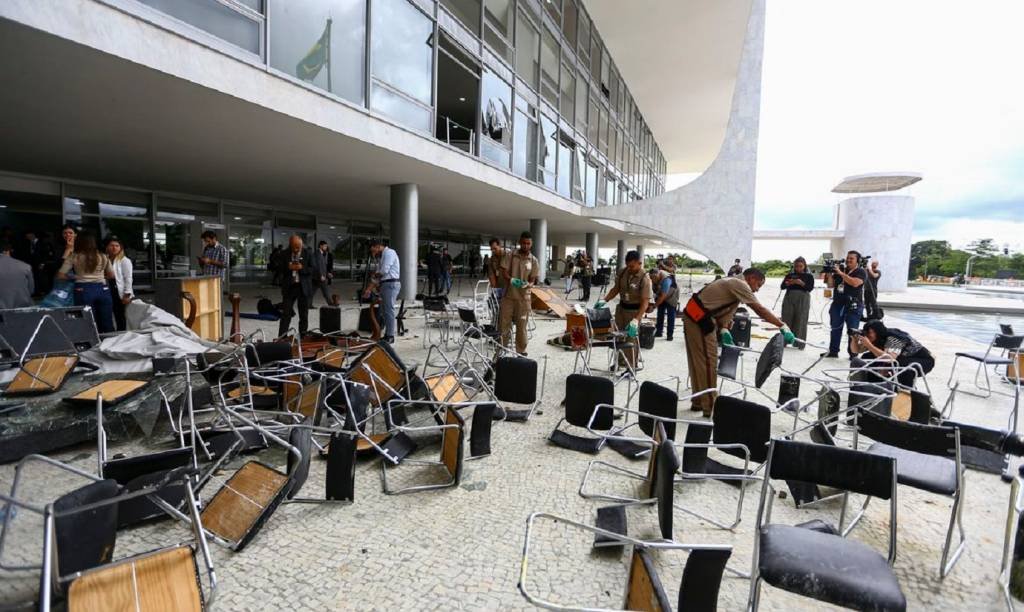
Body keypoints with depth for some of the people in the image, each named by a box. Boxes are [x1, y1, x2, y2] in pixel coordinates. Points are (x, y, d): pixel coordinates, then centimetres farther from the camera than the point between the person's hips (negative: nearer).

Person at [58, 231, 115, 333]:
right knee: (107, 324, 6)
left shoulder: (74, 257, 0)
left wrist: (74, 277, 16)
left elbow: (60, 275, 0)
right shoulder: (103, 257, 7)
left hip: (83, 290, -2)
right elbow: (111, 275, 15)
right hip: (103, 289, 2)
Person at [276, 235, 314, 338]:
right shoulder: (284, 254, 3)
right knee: (286, 314, 1)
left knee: (304, 315, 7)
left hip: (304, 287, 0)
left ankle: (302, 337, 17)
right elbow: (279, 268, 3)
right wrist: (288, 267, -16)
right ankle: (281, 338, 5)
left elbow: (313, 269, -3)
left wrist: (302, 268, -19)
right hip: (289, 287, 0)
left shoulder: (308, 254, 0)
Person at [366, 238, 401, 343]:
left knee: (389, 310, -7)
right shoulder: (382, 256, 21)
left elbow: (384, 271, -18)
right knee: (384, 311, 12)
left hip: (391, 284, -10)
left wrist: (375, 275, 2)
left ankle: (390, 336, -1)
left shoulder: (389, 253, -8)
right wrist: (369, 289, 16)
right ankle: (387, 335, 20)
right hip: (385, 285, 10)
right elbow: (379, 275, 21)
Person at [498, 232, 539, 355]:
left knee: (522, 325, 6)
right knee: (504, 323, 4)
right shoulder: (511, 255, 0)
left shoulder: (534, 261, 2)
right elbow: (504, 271, -3)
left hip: (524, 297, 0)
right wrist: (511, 279, -24)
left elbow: (533, 279, 2)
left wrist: (528, 284, -22)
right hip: (508, 295, 0)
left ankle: (521, 352, 17)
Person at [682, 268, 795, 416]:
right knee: (708, 363, -5)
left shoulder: (733, 284, 19)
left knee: (698, 362, 16)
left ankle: (699, 402, 26)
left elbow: (719, 307, 15)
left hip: (694, 317, 10)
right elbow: (760, 310, -17)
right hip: (699, 319, -10)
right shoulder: (740, 284, -11)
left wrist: (723, 330, 1)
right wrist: (783, 326, -17)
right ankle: (710, 408, 2)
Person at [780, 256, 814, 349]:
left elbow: (810, 288, -4)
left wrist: (802, 283, -21)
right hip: (789, 299, 2)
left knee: (800, 321, -4)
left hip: (802, 300, -2)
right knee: (786, 320, 1)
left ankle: (799, 343, 0)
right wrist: (788, 283, -15)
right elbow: (782, 286, 5)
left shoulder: (809, 276, 8)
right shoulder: (790, 275, 13)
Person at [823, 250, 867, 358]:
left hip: (853, 306, -5)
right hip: (837, 304, 5)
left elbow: (855, 283, -21)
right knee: (835, 329, 9)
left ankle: (853, 353, 2)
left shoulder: (860, 272, -2)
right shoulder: (840, 270, 13)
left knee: (852, 331, -3)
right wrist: (829, 274, -5)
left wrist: (841, 273, -20)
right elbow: (831, 285, 11)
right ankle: (833, 351, 15)